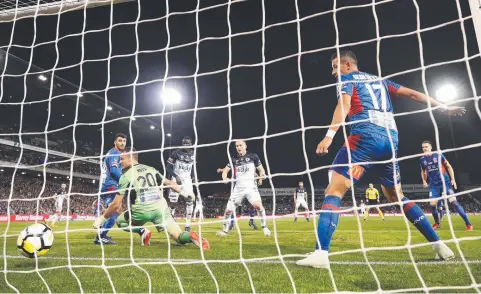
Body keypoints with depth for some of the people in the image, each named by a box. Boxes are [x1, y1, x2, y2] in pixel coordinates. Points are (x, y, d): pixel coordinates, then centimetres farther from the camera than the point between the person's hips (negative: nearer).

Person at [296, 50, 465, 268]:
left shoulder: (347, 79, 9)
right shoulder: (379, 80, 28)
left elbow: (344, 105, -10)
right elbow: (412, 94, 27)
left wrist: (329, 136, -23)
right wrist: (443, 108, 36)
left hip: (365, 136, -7)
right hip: (390, 139, 7)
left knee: (334, 191, -11)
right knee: (396, 197, 22)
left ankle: (321, 253, -23)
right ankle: (439, 245, 24)